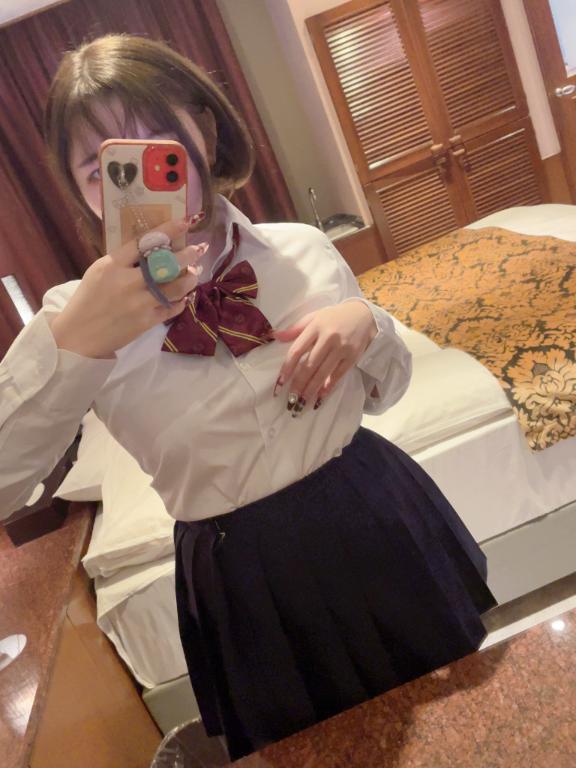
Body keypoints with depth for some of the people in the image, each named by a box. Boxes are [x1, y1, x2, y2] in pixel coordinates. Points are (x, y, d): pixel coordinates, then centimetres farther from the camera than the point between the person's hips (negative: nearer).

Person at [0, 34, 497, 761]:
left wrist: (366, 324, -16)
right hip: (248, 583, -1)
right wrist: (67, 345, -34)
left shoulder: (303, 249, -6)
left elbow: (384, 391, 5)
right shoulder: (81, 317, -12)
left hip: (379, 529, 2)